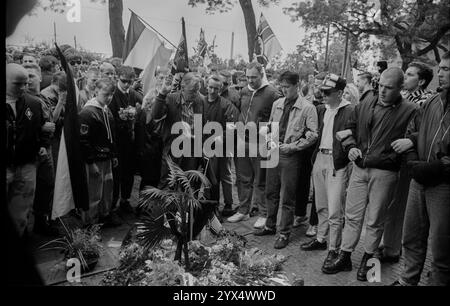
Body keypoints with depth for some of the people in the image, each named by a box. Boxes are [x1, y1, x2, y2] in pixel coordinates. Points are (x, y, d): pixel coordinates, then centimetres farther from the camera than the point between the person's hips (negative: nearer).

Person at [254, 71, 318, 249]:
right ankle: (270, 226, 33)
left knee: (287, 198, 3)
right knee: (271, 193, 16)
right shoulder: (277, 104, 10)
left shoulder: (307, 108, -7)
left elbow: (312, 135, -11)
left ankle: (284, 233, 17)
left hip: (290, 156, -5)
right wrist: (269, 139, 1)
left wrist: (292, 146, -15)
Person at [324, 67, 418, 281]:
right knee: (352, 215, 11)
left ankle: (367, 260, 26)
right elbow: (349, 129, 17)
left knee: (375, 220, 8)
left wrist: (386, 158, -18)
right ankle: (344, 258, 23)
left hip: (384, 172, -4)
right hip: (359, 169, 5)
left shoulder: (409, 111, -7)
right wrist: (351, 147, -1)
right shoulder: (364, 107, 9)